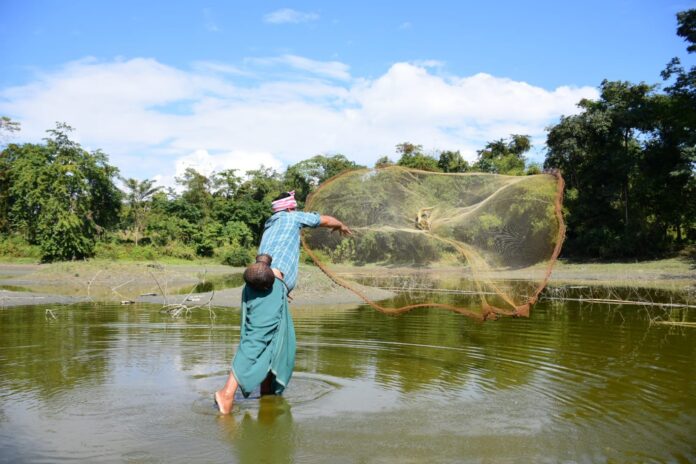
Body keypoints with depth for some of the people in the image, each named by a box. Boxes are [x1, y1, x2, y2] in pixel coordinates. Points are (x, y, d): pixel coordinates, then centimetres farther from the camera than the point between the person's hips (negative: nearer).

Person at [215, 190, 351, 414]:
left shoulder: (269, 226, 33)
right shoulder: (292, 217, 16)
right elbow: (327, 220, 29)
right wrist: (341, 226, 50)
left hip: (257, 283, 8)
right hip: (271, 283, -8)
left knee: (279, 343, 13)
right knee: (257, 339, -18)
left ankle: (268, 392, 14)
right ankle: (227, 393, -28)